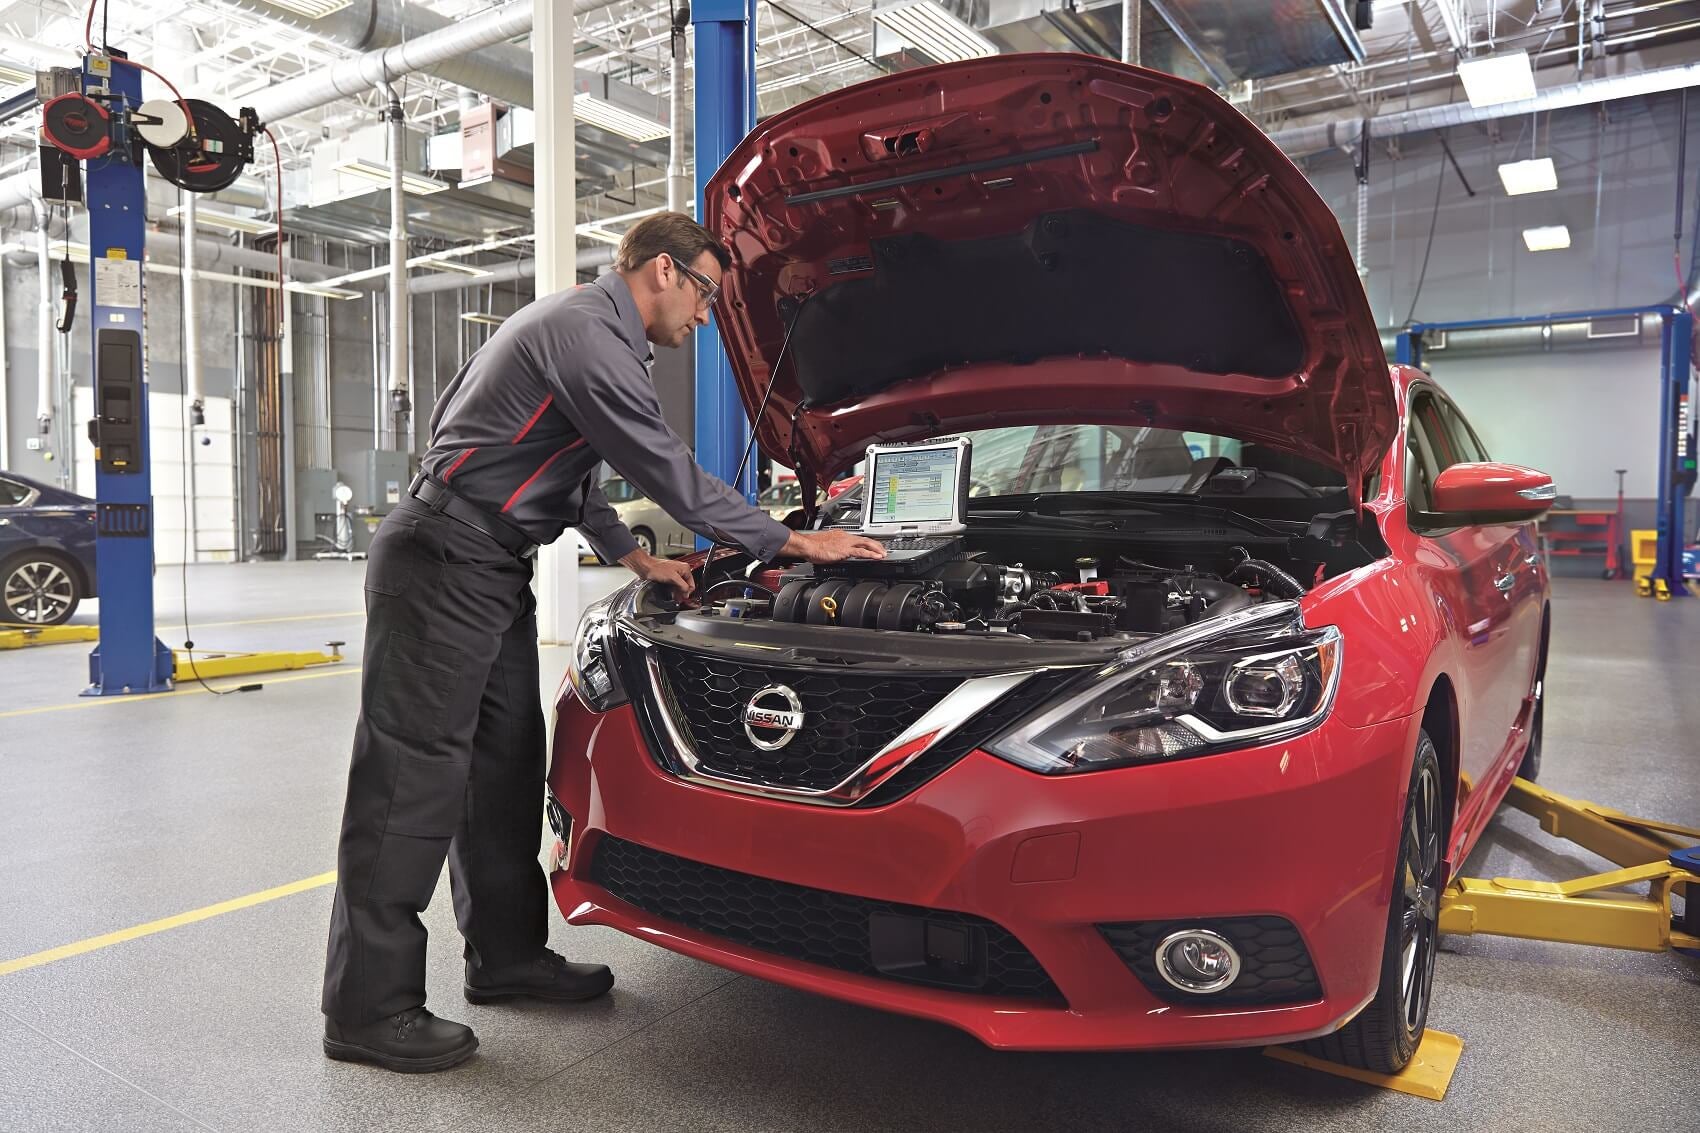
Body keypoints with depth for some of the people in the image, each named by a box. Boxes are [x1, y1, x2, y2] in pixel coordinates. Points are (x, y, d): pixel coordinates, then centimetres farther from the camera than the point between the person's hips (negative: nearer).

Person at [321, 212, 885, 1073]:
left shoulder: (584, 327, 19)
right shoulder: (588, 333, -15)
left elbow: (572, 474, 26)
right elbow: (665, 468, -18)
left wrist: (634, 557, 21)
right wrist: (790, 543, -10)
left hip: (490, 571, 11)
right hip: (444, 565, -11)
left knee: (505, 765, 14)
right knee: (414, 776, -6)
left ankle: (507, 955, 26)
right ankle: (369, 1009, 4)